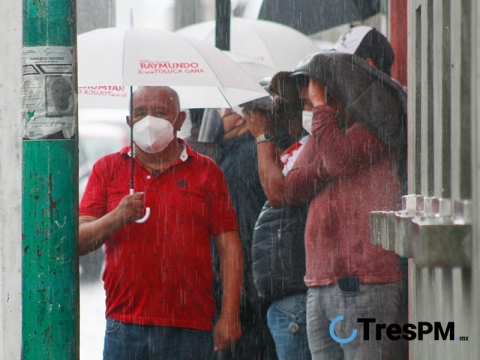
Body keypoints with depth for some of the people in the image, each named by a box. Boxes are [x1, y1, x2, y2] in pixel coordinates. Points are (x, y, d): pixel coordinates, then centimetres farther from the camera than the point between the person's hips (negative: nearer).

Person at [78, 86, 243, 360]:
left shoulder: (206, 171, 8)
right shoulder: (108, 169, 11)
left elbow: (229, 247, 4)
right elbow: (78, 242, 4)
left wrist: (229, 316, -5)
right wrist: (116, 218, -16)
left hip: (190, 328, -1)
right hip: (124, 325, 1)